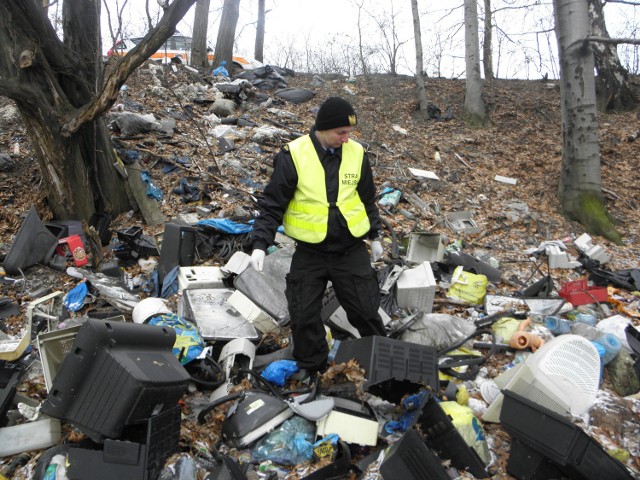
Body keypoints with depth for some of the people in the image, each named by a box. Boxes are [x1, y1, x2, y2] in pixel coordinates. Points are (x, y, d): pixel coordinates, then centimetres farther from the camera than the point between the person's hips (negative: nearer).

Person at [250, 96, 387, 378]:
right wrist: (260, 243, -15)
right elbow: (273, 204, -8)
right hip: (309, 253, -1)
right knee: (304, 315, 7)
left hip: (351, 250, 2)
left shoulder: (356, 153, -1)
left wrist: (375, 236, 18)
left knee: (366, 309, 10)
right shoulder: (294, 155, -12)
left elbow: (367, 199, 13)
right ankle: (311, 368, 30)